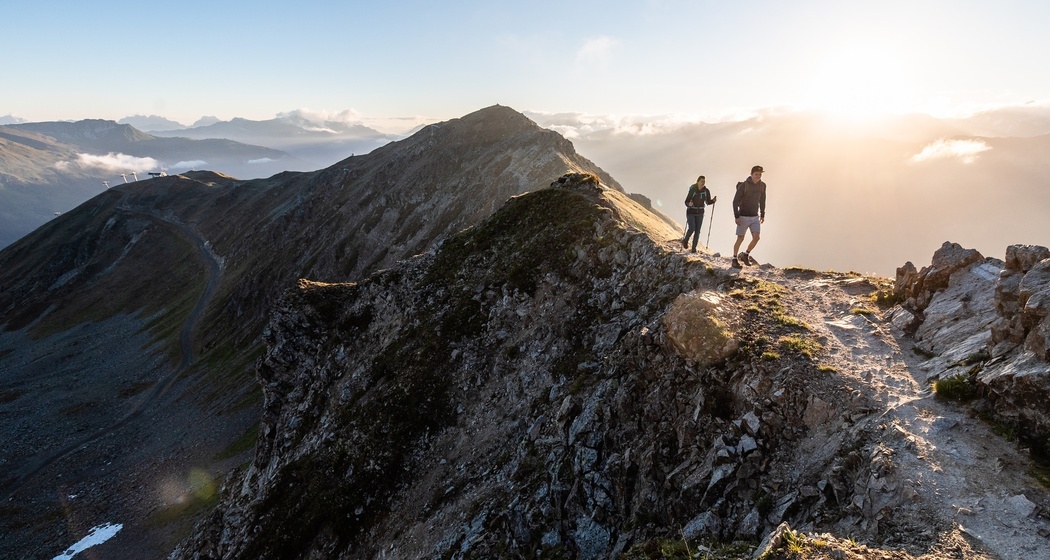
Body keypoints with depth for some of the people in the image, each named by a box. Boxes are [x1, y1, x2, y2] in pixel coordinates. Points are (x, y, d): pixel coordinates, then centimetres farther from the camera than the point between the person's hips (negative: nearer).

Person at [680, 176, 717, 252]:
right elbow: (686, 202, -12)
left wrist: (713, 200, -14)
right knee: (692, 229, -16)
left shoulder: (706, 191, -4)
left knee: (697, 231, 0)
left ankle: (694, 248, 8)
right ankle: (685, 240, 13)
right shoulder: (692, 190, -15)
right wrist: (689, 204, -34)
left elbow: (708, 202, 6)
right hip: (691, 212, -3)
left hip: (700, 213, 3)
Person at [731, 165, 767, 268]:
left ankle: (746, 255, 15)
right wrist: (736, 217, -18)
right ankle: (735, 260, 14)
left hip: (755, 217, 5)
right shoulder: (743, 185, -15)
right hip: (743, 217, -4)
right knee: (740, 239, 0)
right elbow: (735, 201, -13)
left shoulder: (762, 185, 1)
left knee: (756, 238, -7)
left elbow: (762, 200, 15)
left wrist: (762, 215, 17)